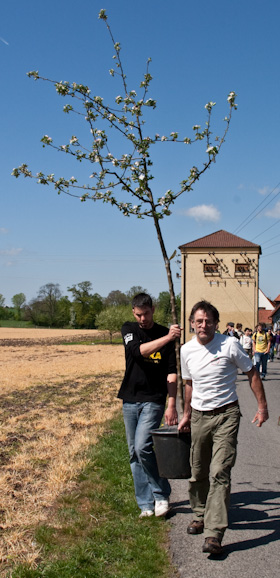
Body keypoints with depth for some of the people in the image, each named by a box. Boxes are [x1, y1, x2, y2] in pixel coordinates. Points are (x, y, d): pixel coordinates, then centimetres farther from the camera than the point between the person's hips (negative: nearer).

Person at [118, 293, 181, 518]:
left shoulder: (165, 333, -1)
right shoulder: (128, 329, 3)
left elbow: (172, 372, -3)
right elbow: (138, 350, -19)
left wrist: (172, 405, -12)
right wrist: (167, 338, -30)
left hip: (153, 400, -3)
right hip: (130, 400, 4)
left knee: (142, 446, -17)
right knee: (134, 453, 7)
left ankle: (161, 495, 3)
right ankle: (146, 504, 18)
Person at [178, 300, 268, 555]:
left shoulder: (230, 345, -11)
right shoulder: (187, 350, 3)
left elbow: (252, 373, 0)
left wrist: (262, 406, -3)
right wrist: (186, 415, 22)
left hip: (226, 415, -4)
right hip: (199, 416, 5)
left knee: (219, 473, -13)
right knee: (198, 472, 13)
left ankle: (214, 534, -11)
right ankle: (201, 515, 36)